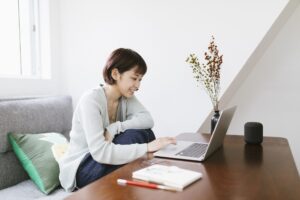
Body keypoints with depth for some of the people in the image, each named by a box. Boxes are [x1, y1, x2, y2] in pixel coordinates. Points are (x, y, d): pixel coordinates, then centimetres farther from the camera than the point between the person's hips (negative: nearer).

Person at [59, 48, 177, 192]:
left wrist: (115, 128, -29)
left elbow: (147, 120, -16)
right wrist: (146, 147, -36)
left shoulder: (126, 96, -1)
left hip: (105, 161, 6)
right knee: (135, 135, -25)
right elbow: (100, 152, -33)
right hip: (79, 170, -6)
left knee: (143, 132, -16)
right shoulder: (90, 100, -24)